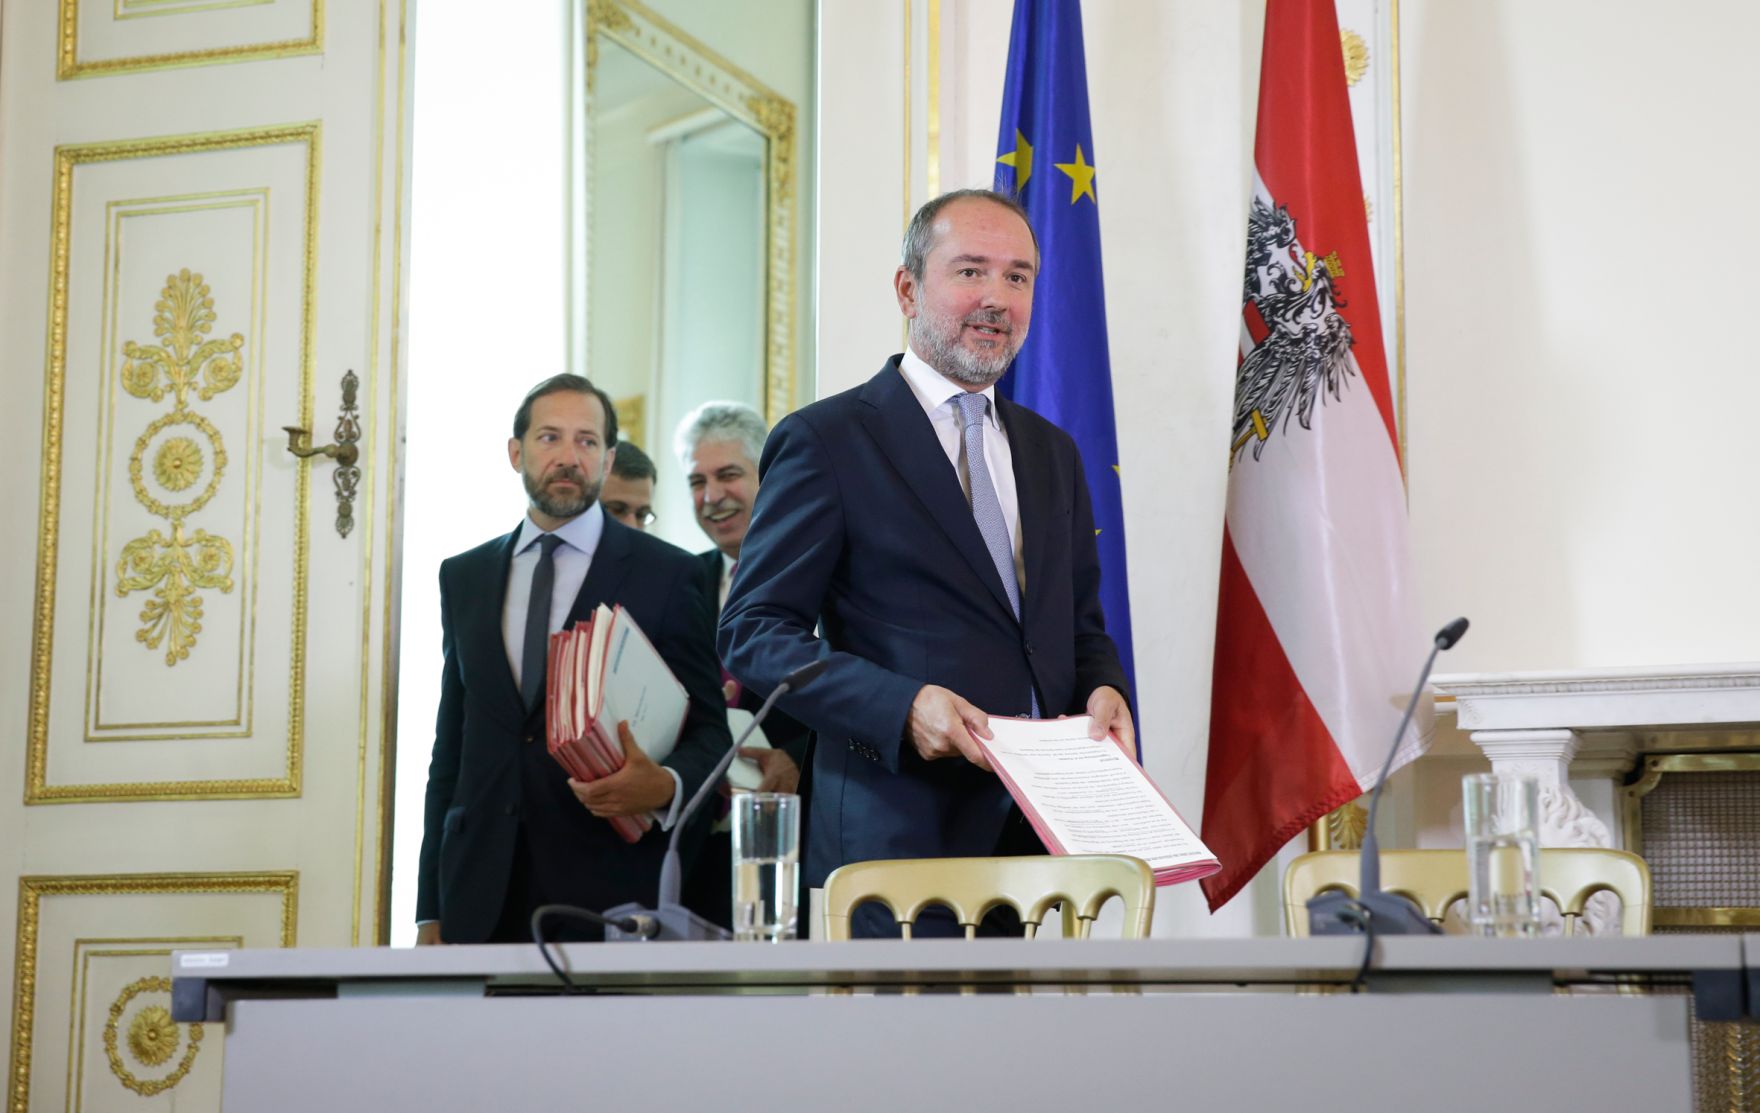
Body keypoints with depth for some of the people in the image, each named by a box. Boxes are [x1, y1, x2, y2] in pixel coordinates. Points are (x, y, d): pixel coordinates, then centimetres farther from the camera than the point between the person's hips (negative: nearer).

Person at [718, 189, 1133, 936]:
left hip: (1043, 834, 6)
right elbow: (752, 634, -6)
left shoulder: (1052, 453, 19)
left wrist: (1103, 691, 0)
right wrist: (902, 705, -20)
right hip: (901, 836, -6)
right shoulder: (825, 440, -1)